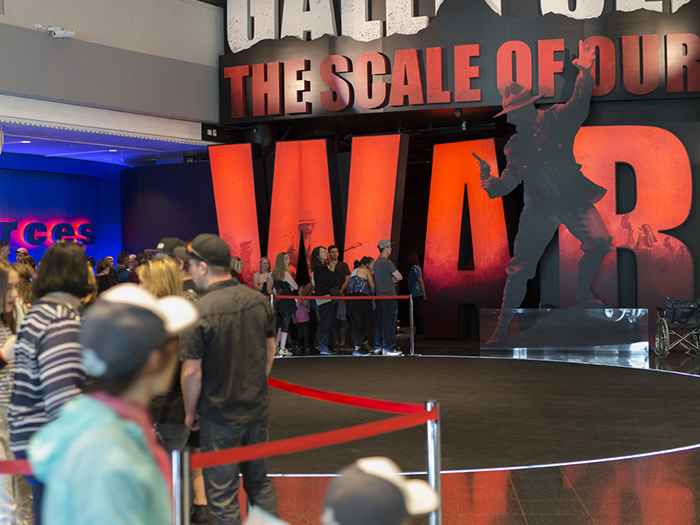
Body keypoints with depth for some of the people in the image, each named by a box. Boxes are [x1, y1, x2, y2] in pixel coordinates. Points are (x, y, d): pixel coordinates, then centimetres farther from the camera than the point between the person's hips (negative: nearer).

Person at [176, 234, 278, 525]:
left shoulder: (198, 312, -21)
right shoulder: (258, 300, -2)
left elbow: (192, 372, -17)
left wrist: (190, 411, -2)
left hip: (220, 414, -6)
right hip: (258, 408, 6)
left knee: (222, 496, 6)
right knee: (259, 482, 20)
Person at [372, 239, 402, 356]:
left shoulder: (376, 262, 13)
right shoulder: (387, 262, -14)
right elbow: (400, 277, -8)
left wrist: (392, 280, 10)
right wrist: (394, 279, 11)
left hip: (379, 296, 9)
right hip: (389, 296, -9)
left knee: (378, 322, 10)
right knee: (389, 322, -5)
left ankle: (377, 347, 15)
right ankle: (388, 348, -5)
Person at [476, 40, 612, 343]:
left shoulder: (556, 120, 1)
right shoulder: (515, 146, 10)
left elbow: (579, 105, -16)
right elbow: (505, 184, 13)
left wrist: (584, 73, -30)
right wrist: (488, 180, -9)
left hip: (574, 199, -2)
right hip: (540, 209, 2)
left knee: (599, 242, -24)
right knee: (520, 267, -2)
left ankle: (582, 295, 1)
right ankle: (503, 326, 10)